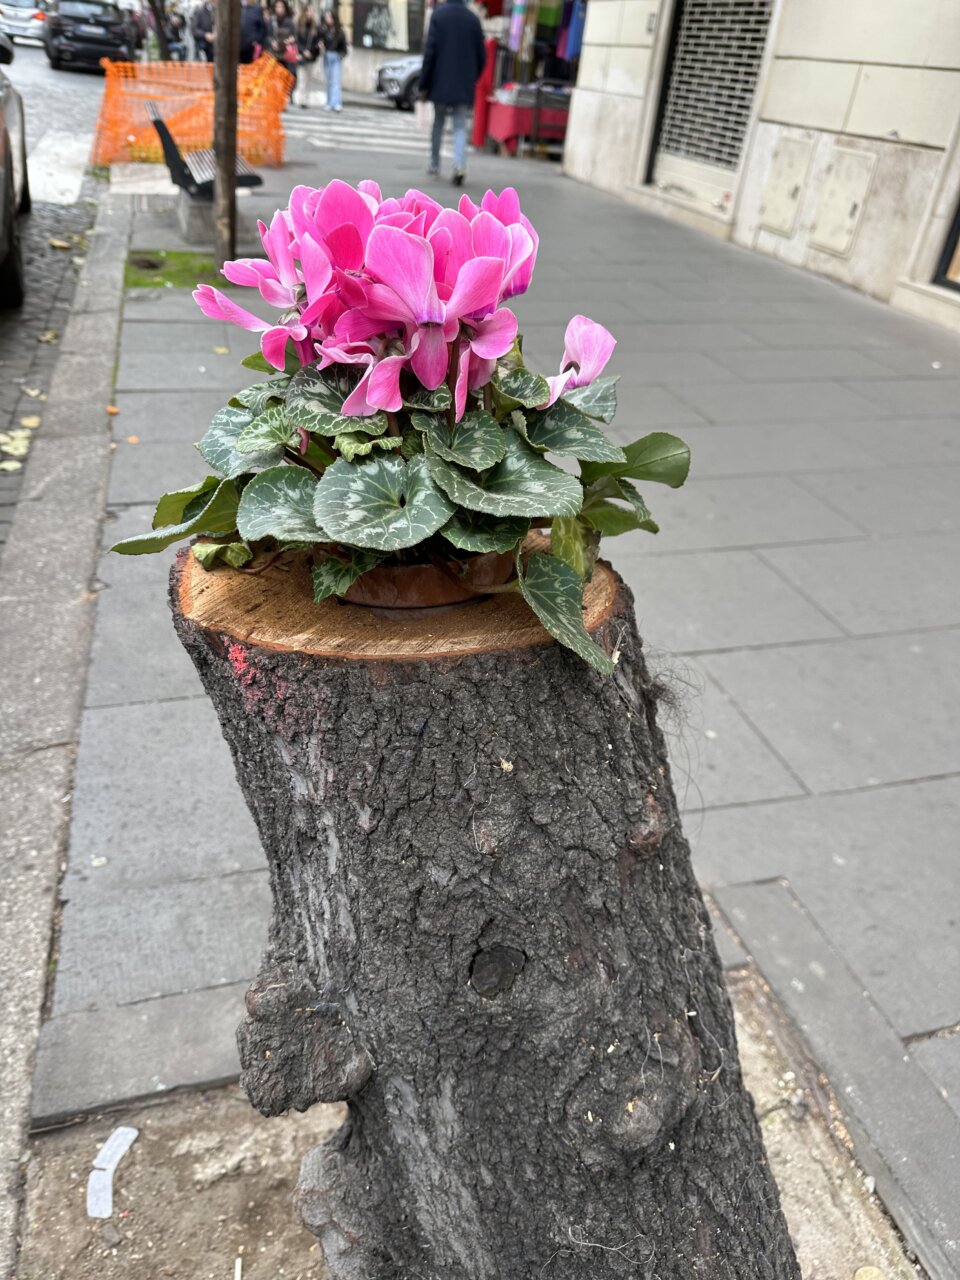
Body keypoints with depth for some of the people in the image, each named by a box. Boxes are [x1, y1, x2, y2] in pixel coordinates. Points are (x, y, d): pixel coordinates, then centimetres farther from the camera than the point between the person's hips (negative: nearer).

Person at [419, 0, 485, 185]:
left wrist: (424, 83, -4)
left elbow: (430, 51, -9)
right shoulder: (473, 18, 2)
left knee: (438, 122, 15)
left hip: (440, 82, -1)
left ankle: (434, 164, 24)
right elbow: (481, 55, 6)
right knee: (460, 126, 1)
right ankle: (460, 165, -21)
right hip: (464, 85, 1)